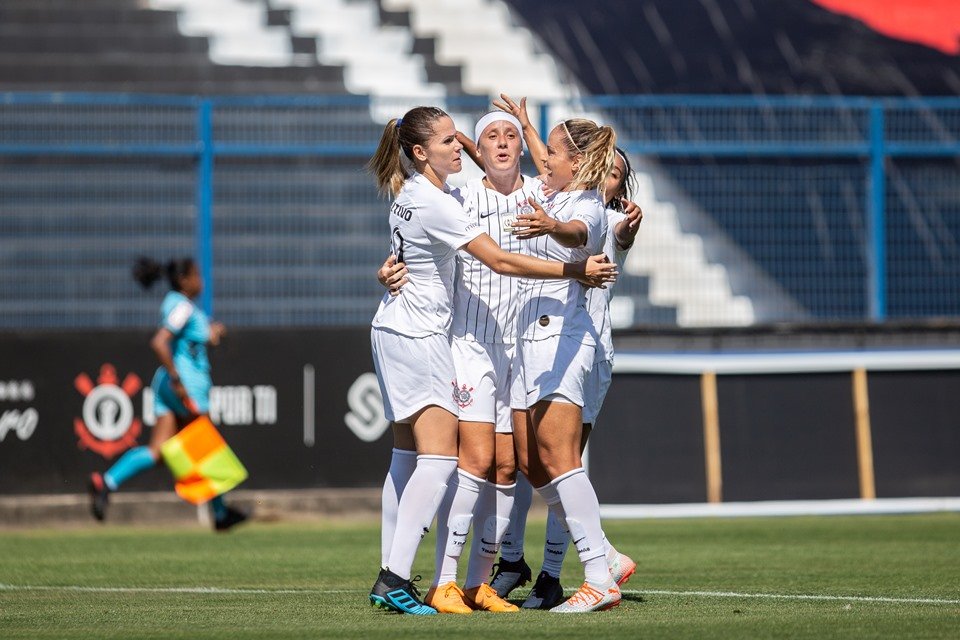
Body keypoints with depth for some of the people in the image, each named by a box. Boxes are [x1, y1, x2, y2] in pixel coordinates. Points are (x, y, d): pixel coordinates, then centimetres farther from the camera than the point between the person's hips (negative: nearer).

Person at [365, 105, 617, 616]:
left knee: (408, 454, 10)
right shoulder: (435, 205, -21)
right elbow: (500, 261, -22)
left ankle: (389, 579, 8)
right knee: (440, 458, -15)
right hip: (418, 336, -10)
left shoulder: (410, 190, 8)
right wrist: (575, 271, -20)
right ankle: (396, 577, -22)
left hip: (394, 329, 10)